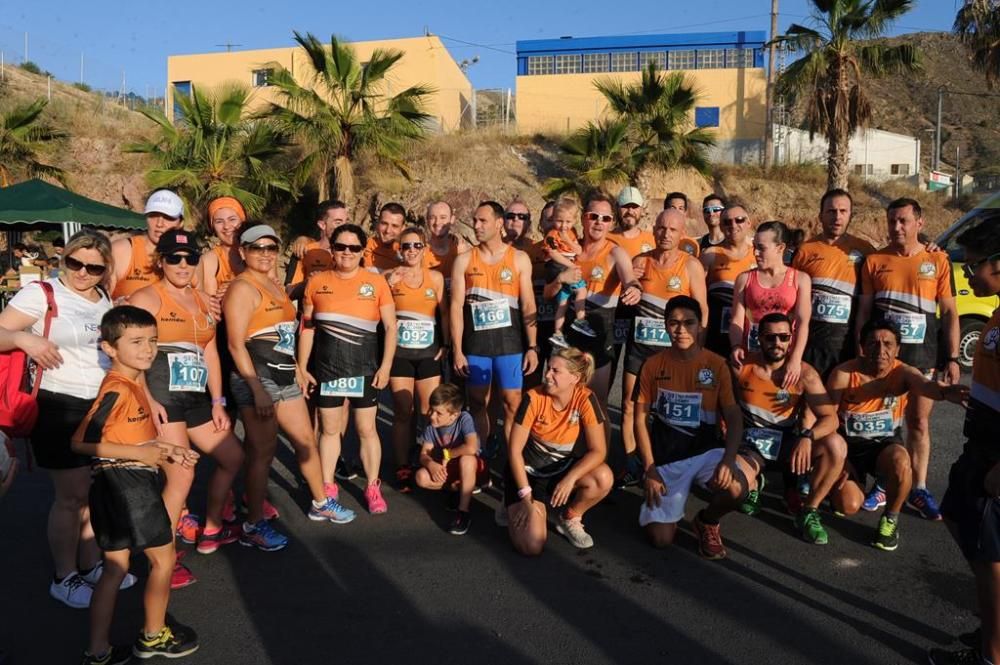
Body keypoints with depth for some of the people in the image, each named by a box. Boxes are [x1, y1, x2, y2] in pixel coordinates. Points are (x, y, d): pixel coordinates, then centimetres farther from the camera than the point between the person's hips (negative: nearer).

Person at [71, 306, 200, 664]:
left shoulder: (133, 383, 10)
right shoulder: (117, 389, -19)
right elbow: (81, 442, -22)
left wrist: (166, 450, 10)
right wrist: (140, 454, -20)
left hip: (117, 486, 9)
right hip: (127, 483, -9)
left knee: (115, 567, 15)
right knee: (163, 559, 8)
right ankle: (154, 636, 26)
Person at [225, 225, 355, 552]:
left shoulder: (275, 285, 16)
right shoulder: (242, 288, -11)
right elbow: (236, 344, -18)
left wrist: (296, 369, 19)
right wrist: (257, 390, -22)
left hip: (285, 376, 9)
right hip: (256, 377, -9)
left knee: (306, 441, 16)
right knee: (263, 451, -2)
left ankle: (321, 503, 33)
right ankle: (253, 526, 11)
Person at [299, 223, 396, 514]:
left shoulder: (376, 282, -3)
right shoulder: (317, 282, 2)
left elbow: (391, 327, -2)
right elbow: (307, 327, 5)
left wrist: (385, 366, -8)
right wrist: (302, 367, 2)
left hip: (364, 368, -1)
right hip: (326, 367, 2)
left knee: (366, 429, 7)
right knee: (330, 429, 12)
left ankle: (373, 488, 20)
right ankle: (328, 487, 25)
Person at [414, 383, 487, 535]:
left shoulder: (464, 419, -25)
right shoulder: (431, 426, -9)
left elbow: (471, 448, -39)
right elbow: (424, 454, -11)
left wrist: (446, 454, -24)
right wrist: (431, 464, -34)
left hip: (473, 468, -5)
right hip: (448, 469, 5)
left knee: (466, 459, -39)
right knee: (421, 477, -20)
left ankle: (464, 512, -29)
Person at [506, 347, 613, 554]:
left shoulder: (585, 399, -18)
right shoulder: (534, 398, -22)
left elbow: (598, 450, -17)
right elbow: (514, 450, -17)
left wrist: (570, 479, -30)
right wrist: (526, 496, -21)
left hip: (561, 468, 3)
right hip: (527, 472, -2)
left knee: (603, 478, -29)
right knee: (531, 546, -20)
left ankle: (570, 520, 1)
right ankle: (514, 508, 15)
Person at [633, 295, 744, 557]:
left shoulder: (716, 365, -4)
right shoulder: (653, 365, -4)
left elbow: (734, 417, -6)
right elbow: (641, 420, -1)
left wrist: (728, 458, -24)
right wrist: (650, 469, -8)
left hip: (707, 451, 0)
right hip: (666, 458, 0)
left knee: (735, 487, -32)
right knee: (660, 539, -10)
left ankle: (707, 522, 4)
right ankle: (672, 500, 26)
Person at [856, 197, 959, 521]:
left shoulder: (938, 260, 1)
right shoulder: (874, 261, 2)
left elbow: (949, 312, 3)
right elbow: (864, 310, 4)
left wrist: (952, 358, -2)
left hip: (923, 354, 0)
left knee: (919, 422, 6)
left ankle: (918, 490, 16)